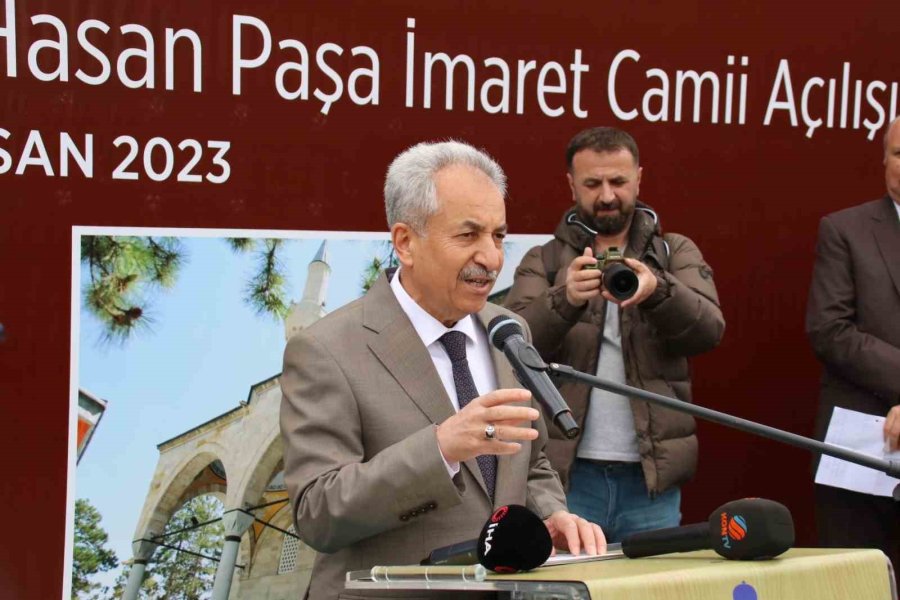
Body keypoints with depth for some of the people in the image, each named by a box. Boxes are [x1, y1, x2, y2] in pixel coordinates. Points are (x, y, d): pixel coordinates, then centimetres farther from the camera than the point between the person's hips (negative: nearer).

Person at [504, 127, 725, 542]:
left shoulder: (675, 254, 11)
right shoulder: (543, 262, 9)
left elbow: (708, 329, -6)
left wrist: (657, 290, -27)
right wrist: (565, 300, -27)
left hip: (652, 478, 1)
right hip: (567, 474, -1)